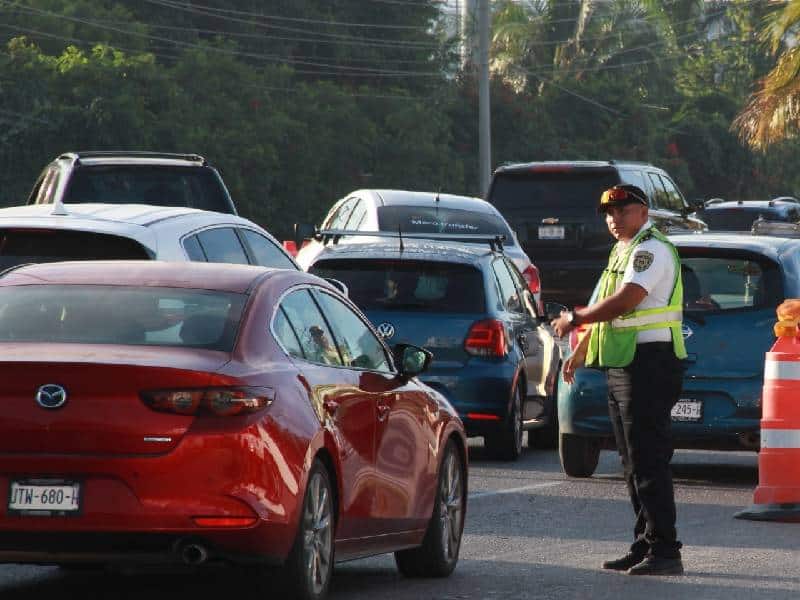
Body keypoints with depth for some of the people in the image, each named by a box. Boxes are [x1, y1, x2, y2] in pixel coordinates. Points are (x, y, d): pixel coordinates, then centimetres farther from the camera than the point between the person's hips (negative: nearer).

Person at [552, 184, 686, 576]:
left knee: (649, 461, -13)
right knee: (633, 463, 12)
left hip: (649, 363, -11)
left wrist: (574, 319, -12)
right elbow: (605, 311, 29)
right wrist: (580, 352, 24)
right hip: (622, 366, 11)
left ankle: (665, 551, -13)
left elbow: (625, 301, -23)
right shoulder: (622, 252, 20)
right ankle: (644, 546, 17)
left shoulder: (651, 250, -12)